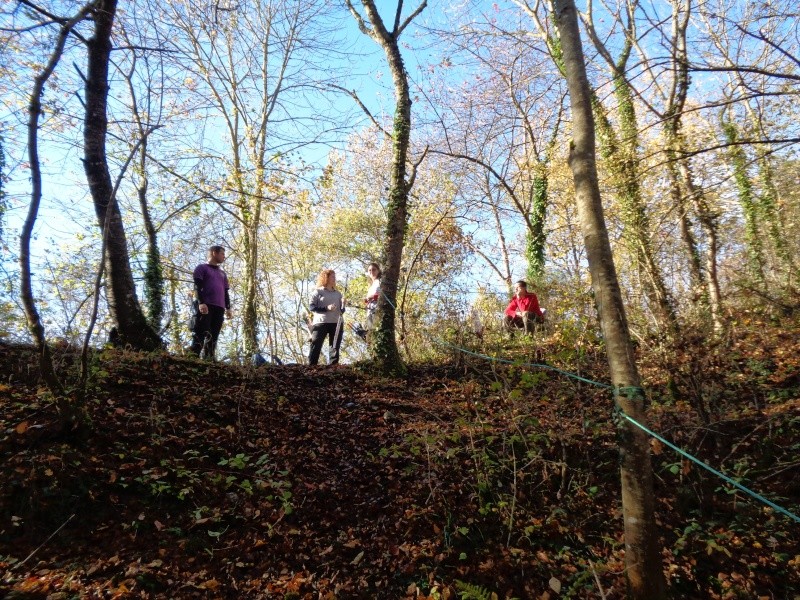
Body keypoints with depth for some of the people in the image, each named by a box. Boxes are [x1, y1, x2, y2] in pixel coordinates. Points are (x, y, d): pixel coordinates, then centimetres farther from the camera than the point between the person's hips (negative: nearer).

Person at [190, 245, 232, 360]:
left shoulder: (222, 273, 28)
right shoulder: (202, 268, 9)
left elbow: (226, 291, 25)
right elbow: (197, 286, -3)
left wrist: (228, 308, 12)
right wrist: (201, 302, -17)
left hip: (219, 307, 6)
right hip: (205, 305, -6)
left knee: (213, 335, -1)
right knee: (200, 333, -14)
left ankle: (209, 359, -2)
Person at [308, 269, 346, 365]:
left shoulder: (338, 293, 17)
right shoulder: (318, 291, 4)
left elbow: (341, 311, 16)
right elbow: (311, 306, -5)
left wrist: (343, 304, -6)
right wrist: (326, 308, -16)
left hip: (336, 323, 5)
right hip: (321, 323, -4)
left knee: (335, 347, 3)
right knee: (316, 346, -8)